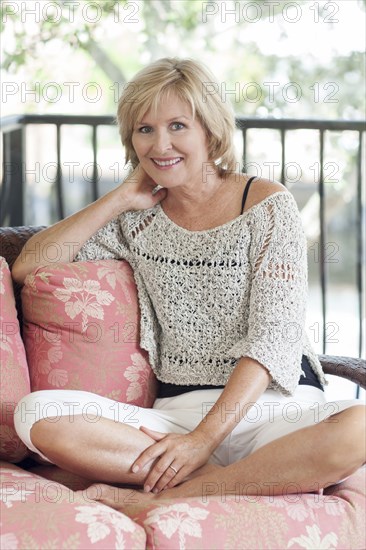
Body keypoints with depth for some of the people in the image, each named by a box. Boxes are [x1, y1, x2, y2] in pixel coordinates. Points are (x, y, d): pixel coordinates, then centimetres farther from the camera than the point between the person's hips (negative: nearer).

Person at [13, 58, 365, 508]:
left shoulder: (267, 205, 0)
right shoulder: (137, 217, 13)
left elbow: (273, 337, -8)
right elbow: (27, 267, 6)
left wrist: (205, 437, -18)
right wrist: (120, 197, 3)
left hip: (274, 407, -3)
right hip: (177, 413, 3)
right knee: (36, 413, -24)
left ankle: (180, 495, -22)